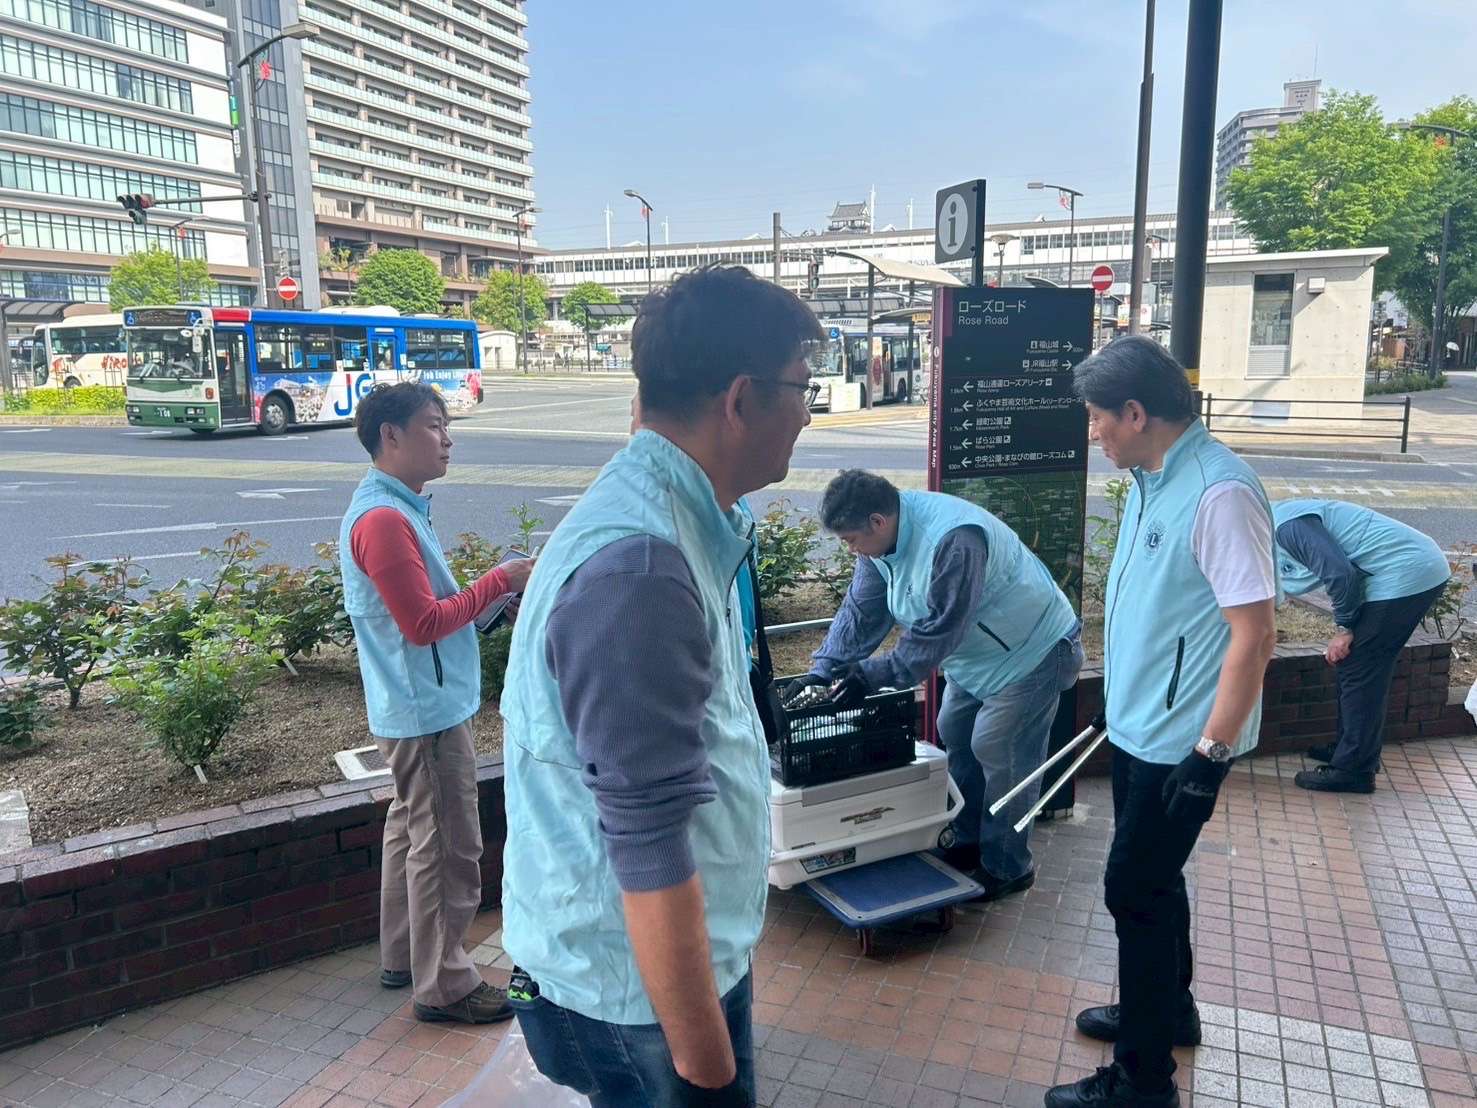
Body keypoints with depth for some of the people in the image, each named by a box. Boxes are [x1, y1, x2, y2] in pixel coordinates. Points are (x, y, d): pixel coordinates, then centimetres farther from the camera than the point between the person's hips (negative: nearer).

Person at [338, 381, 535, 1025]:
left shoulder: (397, 508, 12)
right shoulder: (383, 519, -22)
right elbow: (423, 624, -24)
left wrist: (494, 599, 6)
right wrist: (499, 581, -19)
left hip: (419, 705, 11)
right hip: (428, 711, -11)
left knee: (412, 828, 20)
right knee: (446, 848, 0)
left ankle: (403, 958, 35)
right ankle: (443, 985, 14)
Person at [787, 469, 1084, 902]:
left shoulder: (953, 541, -36)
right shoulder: (882, 535, -7)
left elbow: (937, 632, -33)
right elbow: (860, 613, -3)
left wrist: (872, 675, -28)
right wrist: (822, 671, -10)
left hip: (1033, 651, -9)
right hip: (978, 653, 9)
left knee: (998, 752, -7)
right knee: (954, 736, 13)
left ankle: (1007, 868, 9)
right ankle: (969, 842, 28)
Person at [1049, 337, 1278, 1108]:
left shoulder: (1218, 493, -23)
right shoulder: (1152, 480, 5)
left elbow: (1255, 632, -24)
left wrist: (1212, 752, -22)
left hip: (1180, 740, -9)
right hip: (1138, 725, 9)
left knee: (1135, 890, 1)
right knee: (1152, 878, 22)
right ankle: (1166, 1009, 43)